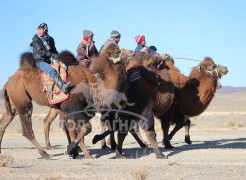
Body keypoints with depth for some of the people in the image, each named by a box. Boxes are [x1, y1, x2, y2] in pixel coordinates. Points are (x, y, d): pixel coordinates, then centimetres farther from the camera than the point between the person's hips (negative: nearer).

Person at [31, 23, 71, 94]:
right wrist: (53, 55, -14)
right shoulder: (36, 40, -4)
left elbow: (54, 51, 18)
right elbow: (40, 52, -12)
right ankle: (63, 87, -44)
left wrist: (56, 60, 0)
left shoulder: (50, 39, 11)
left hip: (48, 60, 6)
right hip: (39, 61, -6)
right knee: (52, 71, -31)